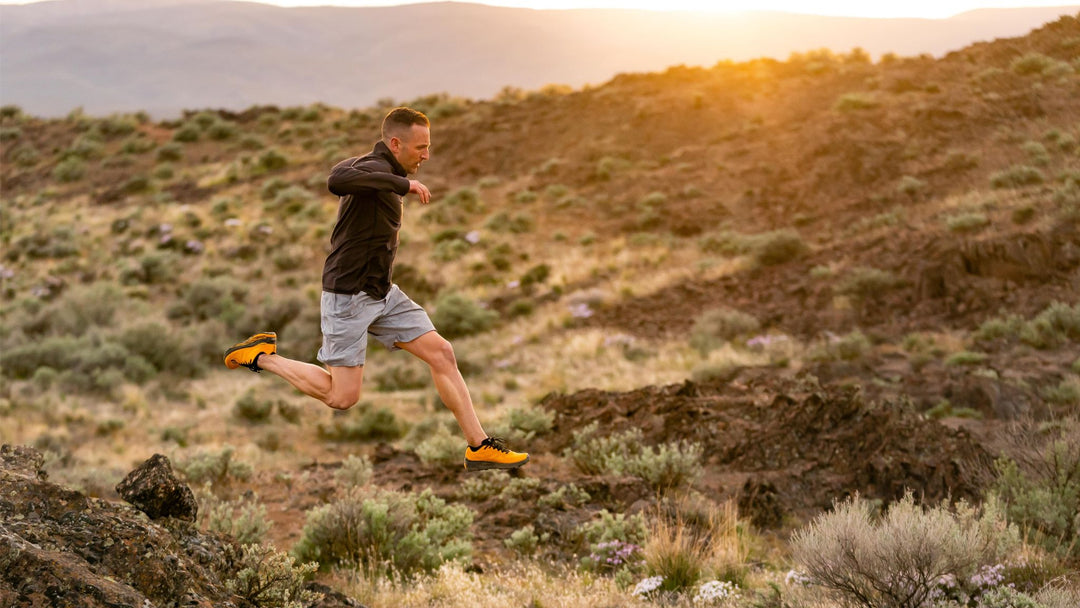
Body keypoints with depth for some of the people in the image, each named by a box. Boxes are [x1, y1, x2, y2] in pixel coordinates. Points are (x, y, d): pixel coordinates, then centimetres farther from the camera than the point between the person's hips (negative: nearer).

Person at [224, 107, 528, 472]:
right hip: (349, 295, -10)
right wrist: (402, 184, -39)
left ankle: (479, 448, 4)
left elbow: (342, 166, 32)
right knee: (343, 397, -5)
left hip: (383, 293, 10)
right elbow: (337, 180, -44)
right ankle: (262, 357, 13)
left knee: (441, 353, 1)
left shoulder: (381, 171, 11)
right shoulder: (376, 168, -20)